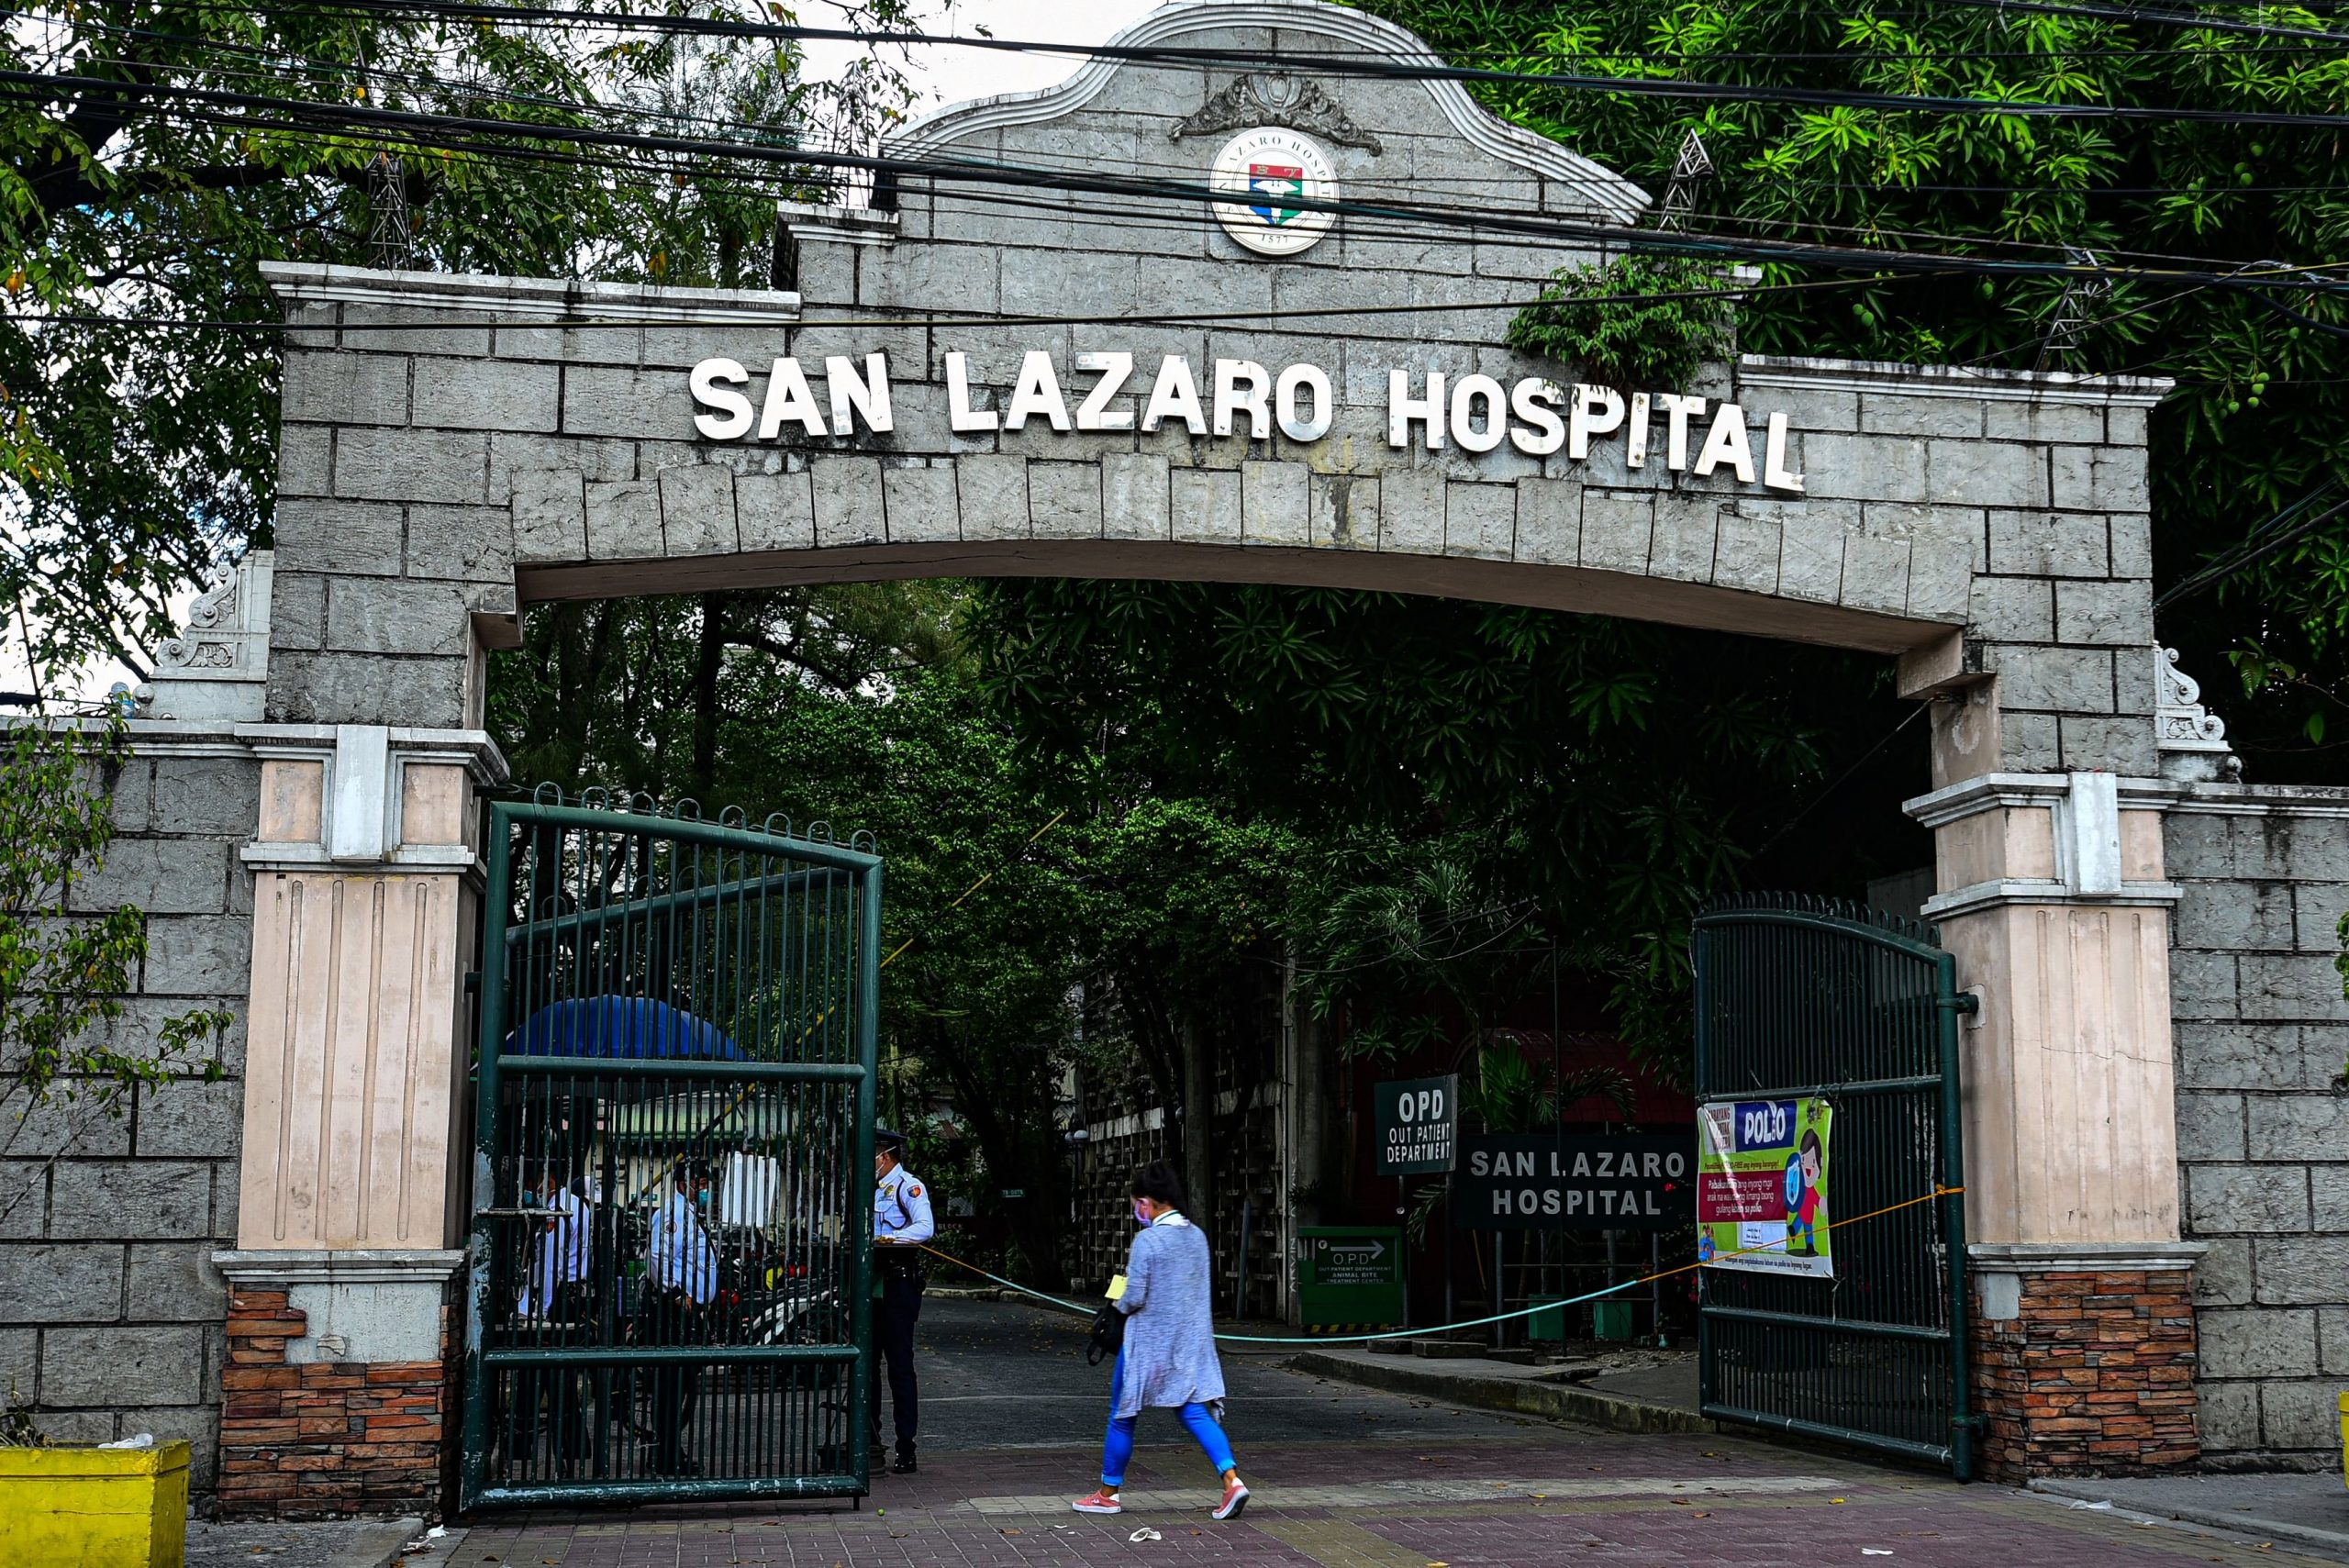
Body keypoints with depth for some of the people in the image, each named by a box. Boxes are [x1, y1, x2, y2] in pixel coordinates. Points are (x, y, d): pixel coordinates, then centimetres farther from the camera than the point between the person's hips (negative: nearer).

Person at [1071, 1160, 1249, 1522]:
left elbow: (1135, 1297, -17)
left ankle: (1107, 1494, 21)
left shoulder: (1147, 1240, -16)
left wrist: (1120, 1306, 3)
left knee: (1122, 1416, 9)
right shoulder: (1196, 1236, 5)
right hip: (1191, 1343, 6)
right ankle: (1232, 1480, -14)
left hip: (1148, 1343, -6)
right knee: (1195, 1412, 4)